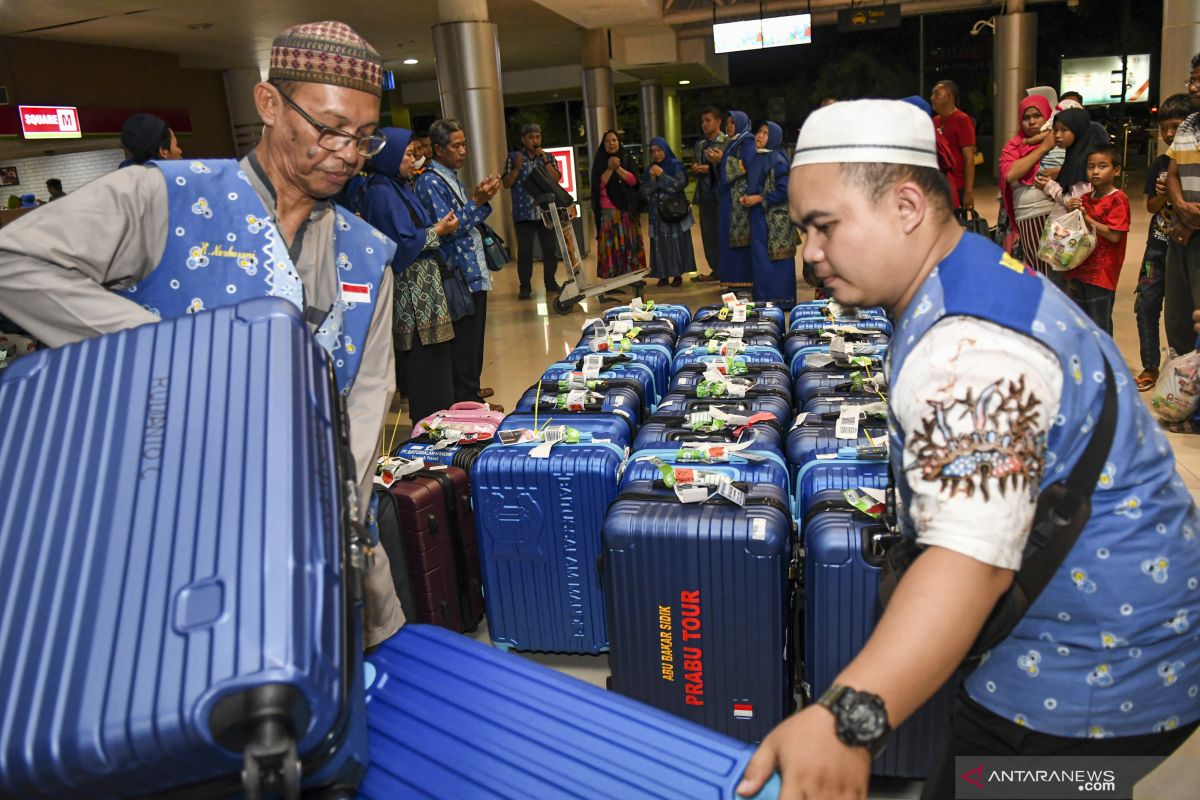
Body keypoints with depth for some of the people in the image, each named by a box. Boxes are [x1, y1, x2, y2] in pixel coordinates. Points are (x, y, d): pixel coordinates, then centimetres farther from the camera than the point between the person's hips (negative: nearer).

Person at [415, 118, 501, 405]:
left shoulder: (452, 177, 16)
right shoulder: (430, 182, -12)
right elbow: (448, 228, -18)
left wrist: (482, 199, 5)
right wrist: (478, 201, -18)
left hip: (474, 273, 9)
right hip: (459, 276, -9)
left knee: (473, 338, 16)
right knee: (464, 341, -4)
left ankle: (470, 392, 27)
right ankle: (466, 400, 5)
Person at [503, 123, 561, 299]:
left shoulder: (548, 158, 12)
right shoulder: (513, 157, 6)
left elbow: (556, 179, -2)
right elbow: (506, 184, 1)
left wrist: (544, 160, -9)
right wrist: (517, 167, -13)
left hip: (546, 212, 2)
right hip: (523, 213, -2)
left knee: (550, 249, 5)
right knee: (524, 251, -2)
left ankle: (550, 282, 18)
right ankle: (525, 287, 4)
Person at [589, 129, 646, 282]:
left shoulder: (627, 159, 8)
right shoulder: (599, 162, 8)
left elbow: (633, 180, -4)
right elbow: (598, 184, -5)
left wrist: (618, 168, -13)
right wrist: (610, 168, -13)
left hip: (627, 209, 0)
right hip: (607, 211, 0)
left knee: (629, 243, -1)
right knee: (610, 245, -5)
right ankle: (612, 280, -5)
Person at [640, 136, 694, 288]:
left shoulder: (676, 165, -1)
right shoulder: (649, 169, 9)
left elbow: (679, 185, -14)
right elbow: (644, 192, 3)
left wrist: (662, 175, -14)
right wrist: (652, 178, -12)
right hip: (657, 213, 3)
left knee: (676, 242, -3)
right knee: (660, 244, 0)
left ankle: (678, 274, 4)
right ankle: (663, 274, 6)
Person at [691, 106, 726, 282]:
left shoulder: (726, 142, -7)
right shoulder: (700, 144, 17)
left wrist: (711, 168, -19)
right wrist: (695, 168, 4)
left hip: (721, 194, -7)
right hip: (704, 194, 7)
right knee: (708, 234, 8)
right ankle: (716, 269, 16)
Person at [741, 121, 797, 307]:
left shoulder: (777, 161, -13)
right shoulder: (756, 158, 12)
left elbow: (784, 191, -17)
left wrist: (759, 198, -14)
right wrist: (748, 197, 4)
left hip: (774, 219, -8)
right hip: (758, 217, 8)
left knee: (774, 258, -3)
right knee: (760, 258, 11)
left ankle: (780, 300, 4)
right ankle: (763, 297, 20)